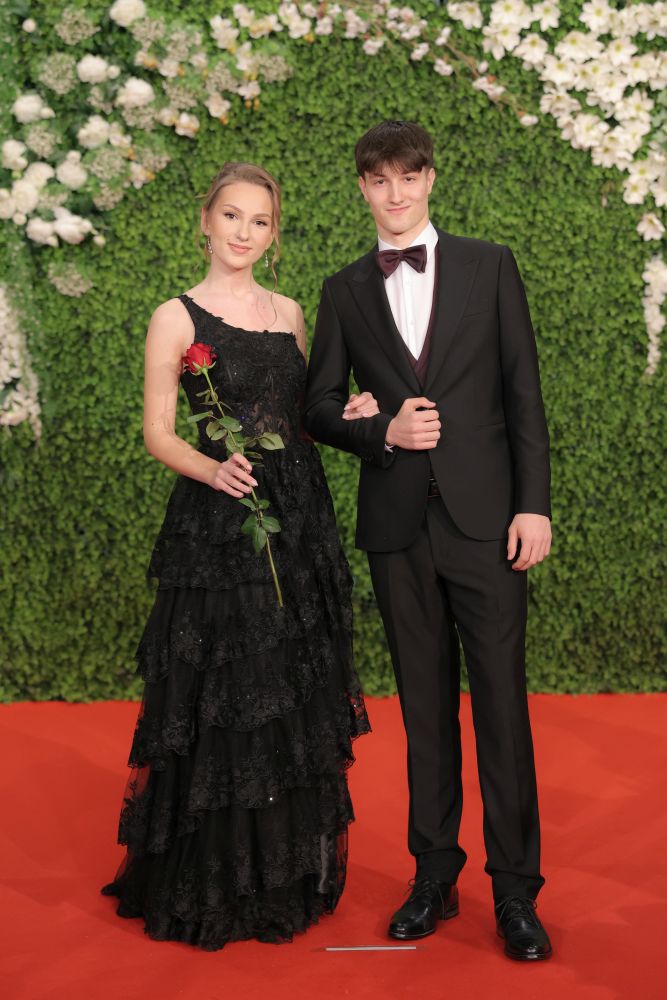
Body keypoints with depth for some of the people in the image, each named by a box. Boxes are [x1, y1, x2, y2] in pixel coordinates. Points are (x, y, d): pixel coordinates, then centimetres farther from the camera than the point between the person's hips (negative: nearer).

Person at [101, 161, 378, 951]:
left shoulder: (289, 313, 12)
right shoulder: (177, 317, -2)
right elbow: (158, 433, -5)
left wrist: (345, 414, 1)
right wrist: (212, 470, -23)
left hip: (300, 522, 5)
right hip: (217, 528, -5)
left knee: (297, 699, 10)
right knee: (220, 703, -1)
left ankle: (292, 871, 25)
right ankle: (212, 886, 14)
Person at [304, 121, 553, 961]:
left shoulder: (488, 267, 6)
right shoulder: (344, 291, 10)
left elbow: (523, 390, 2)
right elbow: (319, 406, 10)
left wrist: (534, 504, -5)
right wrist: (383, 432, -10)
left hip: (484, 516, -2)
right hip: (397, 524, 2)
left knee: (501, 702, -1)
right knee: (425, 705, 10)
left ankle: (515, 891, 9)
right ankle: (435, 875, 21)